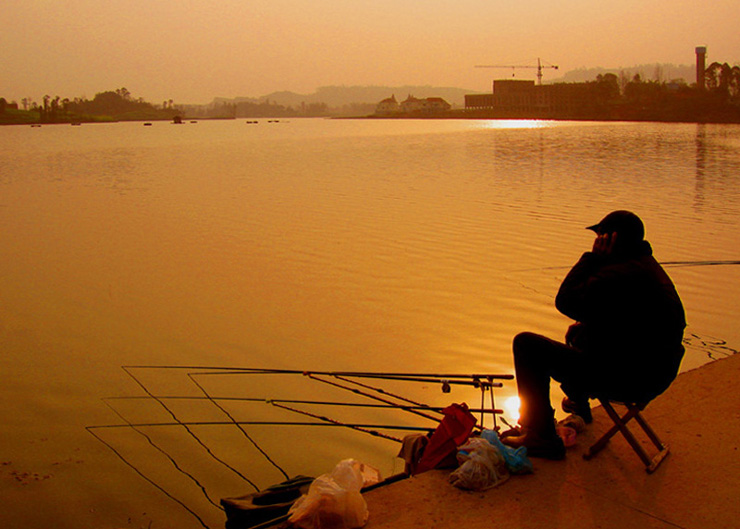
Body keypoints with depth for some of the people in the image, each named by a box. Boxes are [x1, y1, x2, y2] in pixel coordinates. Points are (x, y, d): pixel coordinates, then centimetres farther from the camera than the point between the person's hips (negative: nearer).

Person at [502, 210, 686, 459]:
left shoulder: (619, 275, -26)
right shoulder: (647, 266, 9)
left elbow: (566, 301, -22)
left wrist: (593, 257, -14)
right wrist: (584, 323, 12)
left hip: (624, 380, -10)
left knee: (527, 344, -9)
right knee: (579, 333, 37)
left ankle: (542, 436, -3)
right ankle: (578, 402, 58)